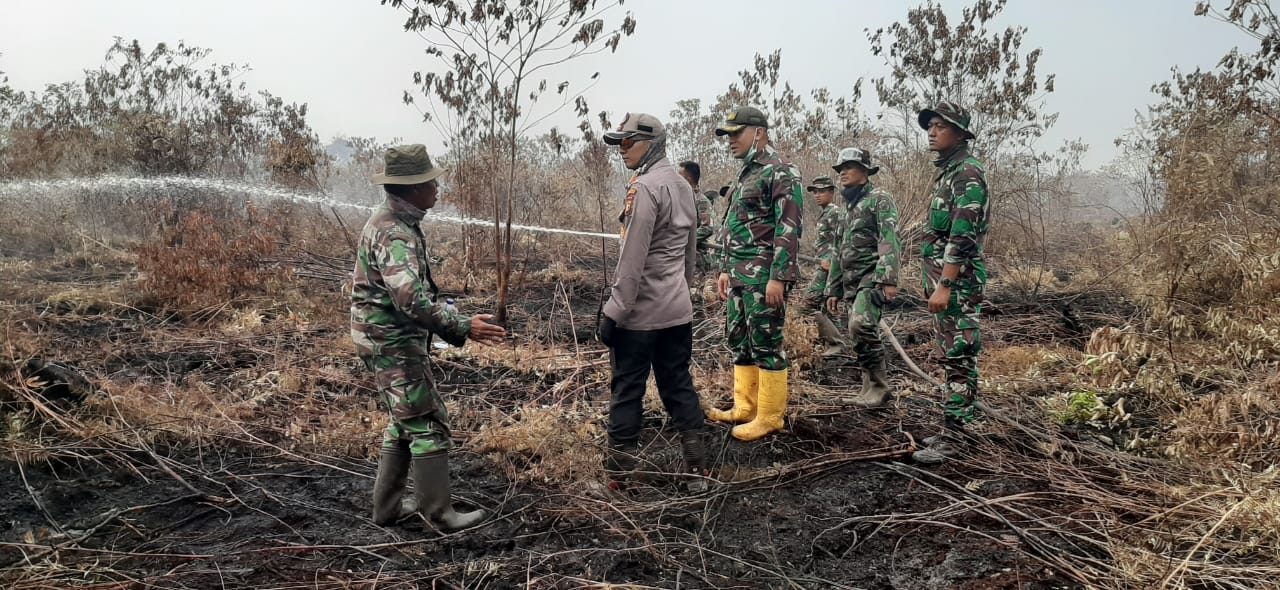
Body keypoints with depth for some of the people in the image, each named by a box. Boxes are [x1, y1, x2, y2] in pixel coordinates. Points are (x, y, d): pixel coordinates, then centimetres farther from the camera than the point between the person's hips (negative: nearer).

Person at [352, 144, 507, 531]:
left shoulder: (393, 221, 11)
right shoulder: (393, 233, -23)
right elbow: (411, 297, -34)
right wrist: (463, 328, -34)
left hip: (393, 339, 11)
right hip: (392, 343, -11)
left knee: (405, 423, 18)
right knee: (428, 425, -3)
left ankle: (387, 507, 27)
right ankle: (438, 513, 7)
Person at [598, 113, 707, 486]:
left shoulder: (644, 187, -15)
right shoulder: (683, 186, 13)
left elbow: (632, 259, -20)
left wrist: (613, 312, -17)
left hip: (640, 313, -8)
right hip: (678, 311, 8)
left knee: (627, 390, 2)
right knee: (678, 384, 14)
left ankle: (620, 468, 9)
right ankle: (696, 464, 18)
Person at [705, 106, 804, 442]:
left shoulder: (780, 171, -11)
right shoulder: (746, 173, 19)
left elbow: (789, 228, -18)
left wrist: (778, 277, -23)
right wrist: (725, 269, 20)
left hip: (764, 275, -10)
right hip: (739, 275, 10)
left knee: (765, 345, -4)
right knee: (739, 341, 13)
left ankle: (770, 417, 5)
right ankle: (744, 407, 23)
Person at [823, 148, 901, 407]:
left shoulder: (880, 199, -3)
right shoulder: (848, 207, 23)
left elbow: (889, 241, -15)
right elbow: (839, 251, 25)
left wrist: (889, 279, -26)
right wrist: (833, 289, 22)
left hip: (873, 277, -8)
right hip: (851, 282, 9)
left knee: (861, 326, -24)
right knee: (860, 332, 6)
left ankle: (878, 386, -13)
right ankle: (871, 387, 13)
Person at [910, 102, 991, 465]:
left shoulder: (968, 173, -12)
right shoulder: (946, 173, 18)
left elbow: (962, 236, -21)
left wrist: (945, 285, -25)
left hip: (958, 281, -10)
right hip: (941, 278, 10)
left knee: (959, 358, -7)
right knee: (952, 356, 13)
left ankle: (952, 435, -5)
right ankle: (959, 422, 20)